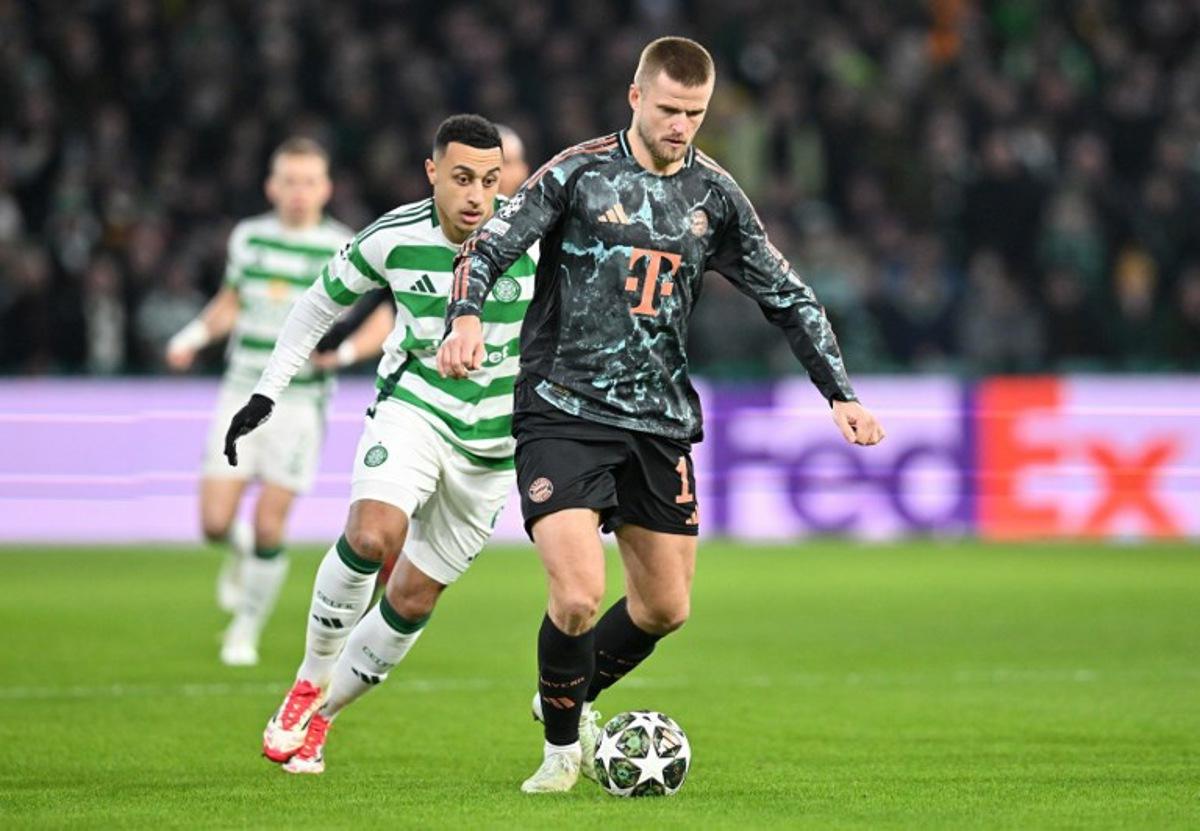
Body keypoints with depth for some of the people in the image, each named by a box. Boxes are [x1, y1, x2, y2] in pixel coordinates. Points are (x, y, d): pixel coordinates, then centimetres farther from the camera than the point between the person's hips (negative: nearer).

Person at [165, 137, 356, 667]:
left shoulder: (346, 250, -4)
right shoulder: (248, 237, 5)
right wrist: (194, 336, 5)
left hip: (299, 401, -3)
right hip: (242, 394, 3)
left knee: (269, 527, -6)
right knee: (215, 524, -6)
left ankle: (246, 632, 14)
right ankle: (240, 553, 32)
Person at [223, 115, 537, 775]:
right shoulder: (393, 238, -11)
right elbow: (322, 302, 7)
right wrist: (265, 392, 4)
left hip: (492, 444, 1)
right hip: (413, 406, -1)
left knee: (413, 598, 3)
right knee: (372, 535, -29)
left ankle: (321, 713, 24)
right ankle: (311, 679, -7)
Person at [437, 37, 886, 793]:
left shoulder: (715, 196, 6)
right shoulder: (579, 174, -6)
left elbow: (787, 297, 14)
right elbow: (488, 248, -10)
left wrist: (842, 394, 6)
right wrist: (466, 319, -31)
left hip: (660, 422, 5)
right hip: (564, 412, -5)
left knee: (665, 609, 9)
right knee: (578, 596, -18)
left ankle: (571, 699, 38)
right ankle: (562, 745, 8)